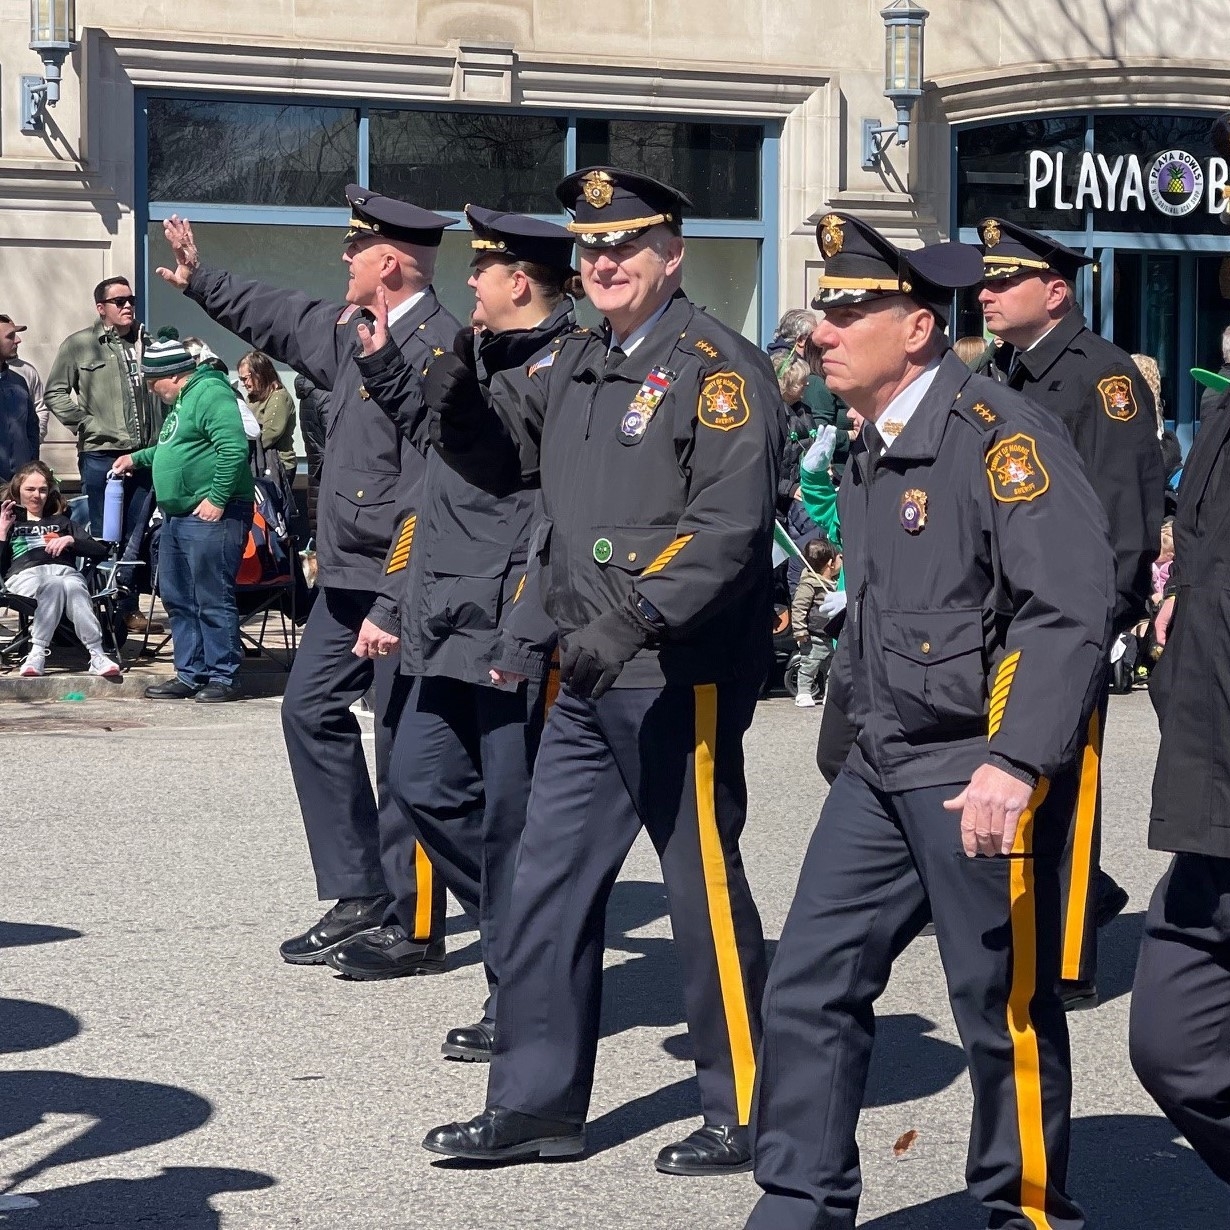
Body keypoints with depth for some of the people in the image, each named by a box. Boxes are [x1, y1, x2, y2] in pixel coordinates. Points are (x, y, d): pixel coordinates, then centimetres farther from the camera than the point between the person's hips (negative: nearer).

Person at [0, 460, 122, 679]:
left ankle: (97, 655, -52)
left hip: (65, 570, 1)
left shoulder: (61, 521, 36)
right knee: (54, 585, -41)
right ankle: (38, 652, -50)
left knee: (74, 587, -39)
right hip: (25, 574, -1)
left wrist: (71, 540, 7)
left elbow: (100, 551, 23)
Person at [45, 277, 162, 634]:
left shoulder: (149, 344, 12)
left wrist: (162, 436, 10)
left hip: (146, 455, 4)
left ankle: (129, 609, 16)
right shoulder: (79, 345, 0)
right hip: (101, 455, -4)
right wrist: (85, 425, -9)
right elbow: (55, 394, -1)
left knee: (138, 537, 8)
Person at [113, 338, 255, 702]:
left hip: (209, 515, -11)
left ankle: (224, 676, -2)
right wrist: (138, 458, 34)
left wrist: (217, 498, -22)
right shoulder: (182, 401, 20)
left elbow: (234, 448, -23)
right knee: (178, 599, 13)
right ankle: (190, 674, 19)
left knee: (212, 600, -7)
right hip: (177, 517, 11)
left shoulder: (211, 394, -13)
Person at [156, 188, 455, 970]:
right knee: (312, 710, 11)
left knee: (404, 755, -2)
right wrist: (199, 280, 37)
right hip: (348, 576, 10)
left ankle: (415, 928, 8)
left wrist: (397, 609, -24)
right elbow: (281, 320, 32)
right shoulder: (350, 330, 9)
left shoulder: (440, 349, -20)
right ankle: (358, 895, 17)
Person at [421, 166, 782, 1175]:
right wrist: (457, 400, 0)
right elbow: (500, 449, 23)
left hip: (680, 680, -8)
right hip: (589, 682, 8)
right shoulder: (574, 364, 12)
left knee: (708, 896, 1)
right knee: (547, 884, 11)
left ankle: (748, 1115, 13)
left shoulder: (717, 367, -12)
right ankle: (537, 1104, 21)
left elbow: (730, 526, -21)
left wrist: (633, 620, -28)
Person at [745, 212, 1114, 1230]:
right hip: (883, 766, 8)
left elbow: (1073, 606, -22)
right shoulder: (876, 451, 12)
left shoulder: (998, 433, -15)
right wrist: (859, 719, 16)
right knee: (810, 985, 7)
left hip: (984, 774, -8)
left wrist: (1015, 764, -27)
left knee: (1005, 1006, 2)